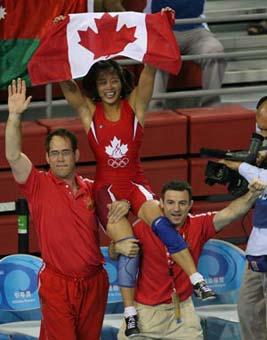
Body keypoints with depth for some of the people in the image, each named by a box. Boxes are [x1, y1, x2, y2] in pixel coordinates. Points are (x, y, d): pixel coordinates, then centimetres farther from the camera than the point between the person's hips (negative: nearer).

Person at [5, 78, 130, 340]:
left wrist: (122, 205, -4)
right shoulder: (39, 185, -4)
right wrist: (14, 115, -27)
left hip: (94, 283, 4)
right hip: (57, 285, -4)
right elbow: (13, 156, -18)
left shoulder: (92, 189, 7)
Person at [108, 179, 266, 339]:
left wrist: (252, 194, -41)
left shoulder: (198, 226, -10)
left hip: (182, 308, 1)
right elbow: (113, 255, -3)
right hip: (146, 309, -1)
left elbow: (230, 212, -24)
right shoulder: (144, 227, -13)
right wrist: (118, 247, -27)